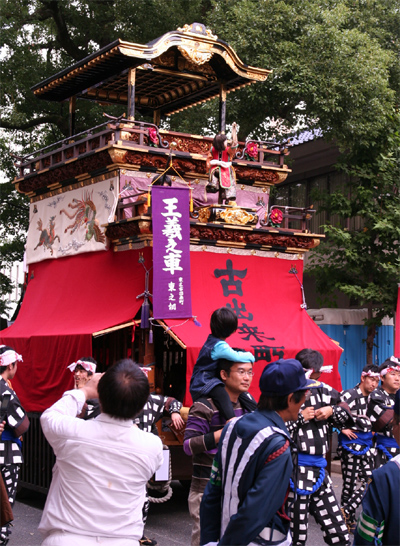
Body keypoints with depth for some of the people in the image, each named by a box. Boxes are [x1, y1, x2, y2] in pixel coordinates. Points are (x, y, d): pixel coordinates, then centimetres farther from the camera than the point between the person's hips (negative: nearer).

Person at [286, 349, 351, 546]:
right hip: (295, 469, -6)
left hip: (319, 466, 6)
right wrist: (300, 418, -14)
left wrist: (332, 411, 0)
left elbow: (347, 416, 20)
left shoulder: (326, 391, 8)